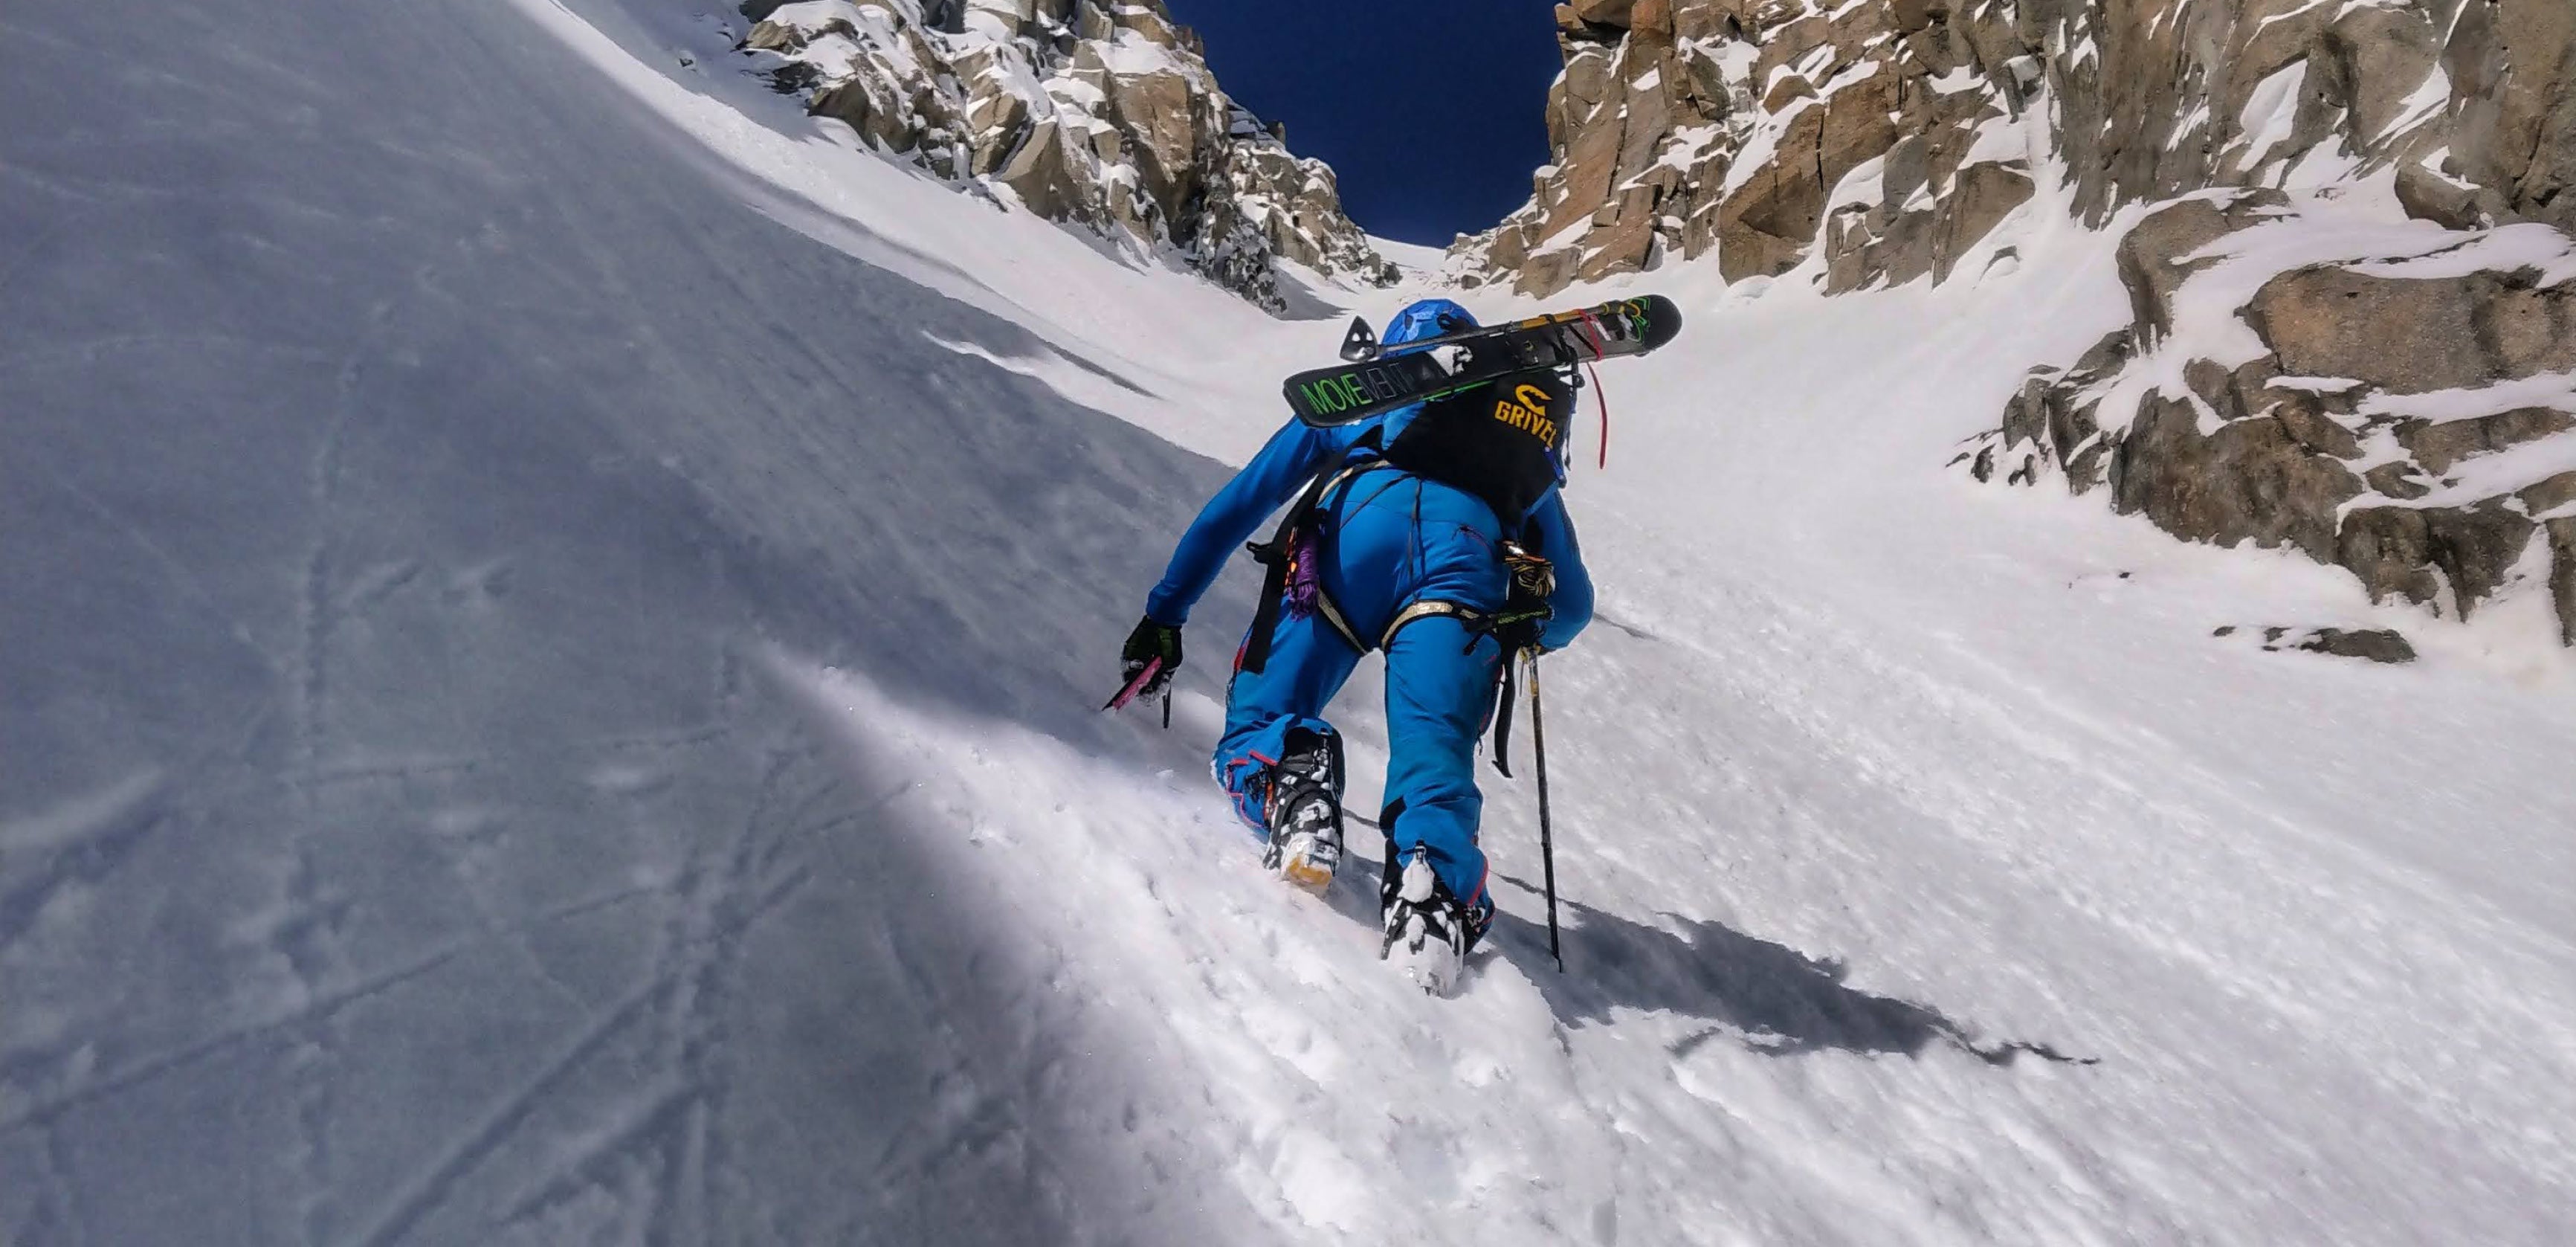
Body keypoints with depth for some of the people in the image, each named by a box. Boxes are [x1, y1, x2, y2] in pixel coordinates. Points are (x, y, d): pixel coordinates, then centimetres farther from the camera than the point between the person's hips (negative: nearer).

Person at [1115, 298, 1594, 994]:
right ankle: (1437, 887, -36)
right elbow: (1572, 606, 38)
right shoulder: (1534, 461, 42)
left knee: (1252, 734, 3)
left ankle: (1288, 782, -30)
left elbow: (1236, 507, 31)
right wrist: (1518, 635, 60)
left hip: (1361, 518, -1)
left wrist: (1164, 615, 34)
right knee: (1435, 768, -5)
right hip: (1474, 552, 1)